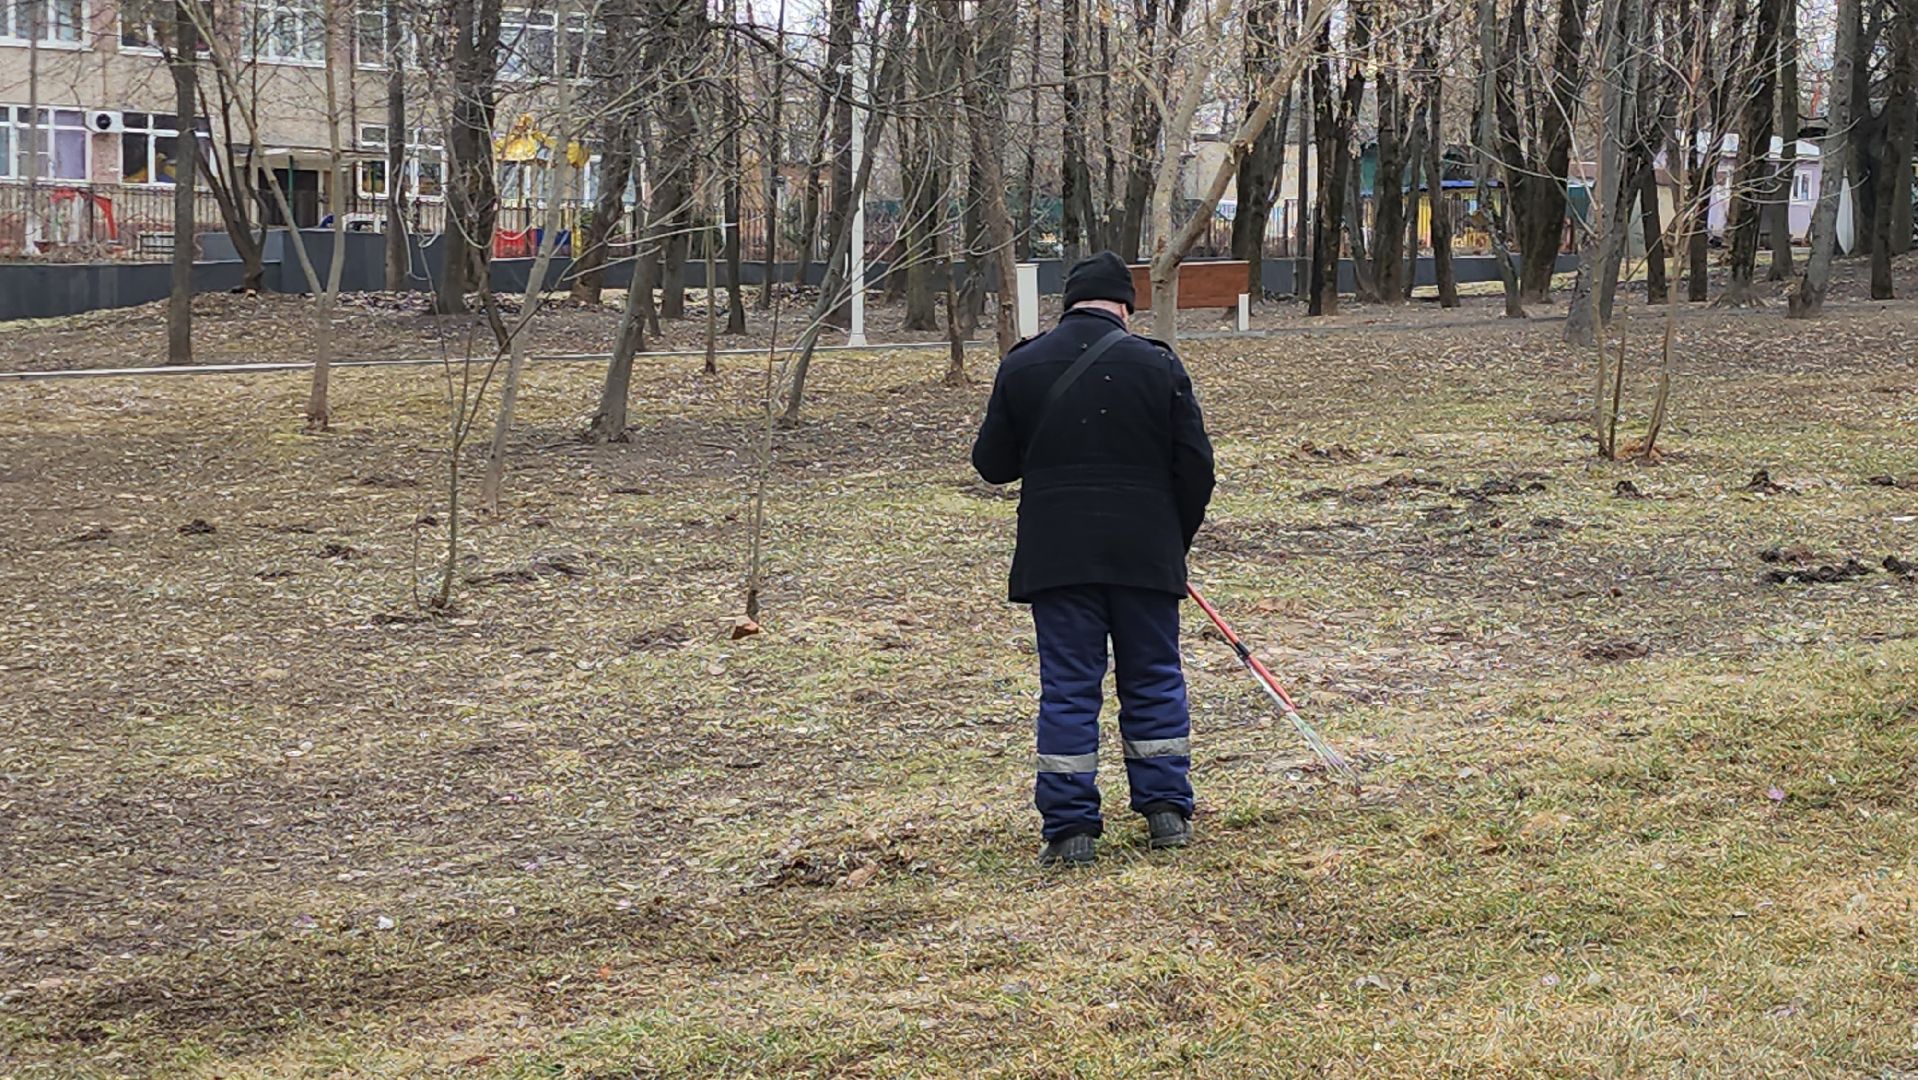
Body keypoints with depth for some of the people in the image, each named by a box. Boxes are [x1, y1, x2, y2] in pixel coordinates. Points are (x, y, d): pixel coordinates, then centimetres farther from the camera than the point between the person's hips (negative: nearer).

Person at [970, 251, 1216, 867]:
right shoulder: (1157, 365, -2)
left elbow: (992, 464, 6)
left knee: (1067, 688, 3)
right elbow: (1195, 468, 0)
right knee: (1154, 680, 13)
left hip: (1055, 556, 0)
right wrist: (1175, 540, 14)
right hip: (1144, 555, 0)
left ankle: (1071, 828, 1)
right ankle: (1167, 811, 15)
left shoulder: (1021, 367, 0)